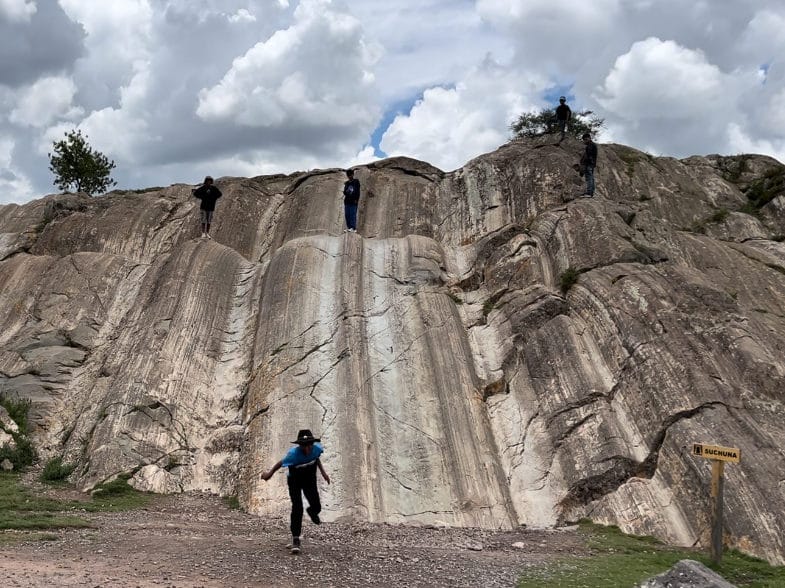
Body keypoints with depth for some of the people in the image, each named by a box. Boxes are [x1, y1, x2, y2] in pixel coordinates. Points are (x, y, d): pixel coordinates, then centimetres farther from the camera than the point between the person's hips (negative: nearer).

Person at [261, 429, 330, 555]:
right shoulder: (293, 454, -35)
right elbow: (281, 463, -17)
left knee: (316, 507, 5)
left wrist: (323, 472, 1)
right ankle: (295, 539, -5)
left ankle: (312, 512, 46)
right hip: (295, 482, -4)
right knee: (297, 508, -16)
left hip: (310, 480, 4)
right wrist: (270, 474, -3)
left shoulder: (317, 448, -24)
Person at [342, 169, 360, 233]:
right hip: (347, 201, 6)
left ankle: (353, 228, -13)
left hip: (353, 201, -6)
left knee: (353, 214, -10)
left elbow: (357, 191, -3)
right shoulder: (346, 183, 17)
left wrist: (356, 199, -11)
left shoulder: (356, 181, 2)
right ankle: (348, 227, 8)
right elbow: (345, 192, 18)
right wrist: (345, 192, -6)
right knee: (347, 215, 3)